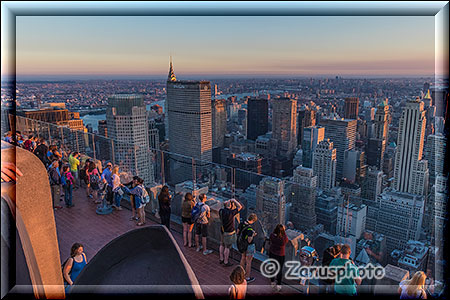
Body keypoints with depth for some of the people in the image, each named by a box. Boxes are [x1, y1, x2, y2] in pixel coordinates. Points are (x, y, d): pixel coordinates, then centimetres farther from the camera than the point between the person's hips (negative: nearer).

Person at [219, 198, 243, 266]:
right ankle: (226, 262, 22)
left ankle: (221, 259, 37)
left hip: (222, 231, 7)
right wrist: (234, 200, -9)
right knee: (227, 247, 8)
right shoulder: (231, 212, -29)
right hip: (229, 233, -7)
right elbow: (240, 207, -19)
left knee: (222, 245, 22)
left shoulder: (221, 211, -11)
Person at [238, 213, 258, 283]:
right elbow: (249, 240, -29)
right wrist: (253, 235, -13)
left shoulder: (241, 224, -8)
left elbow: (238, 233, 4)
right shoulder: (250, 229, -31)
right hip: (249, 246, -7)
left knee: (243, 258, 25)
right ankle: (247, 278, 20)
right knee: (248, 262, 7)